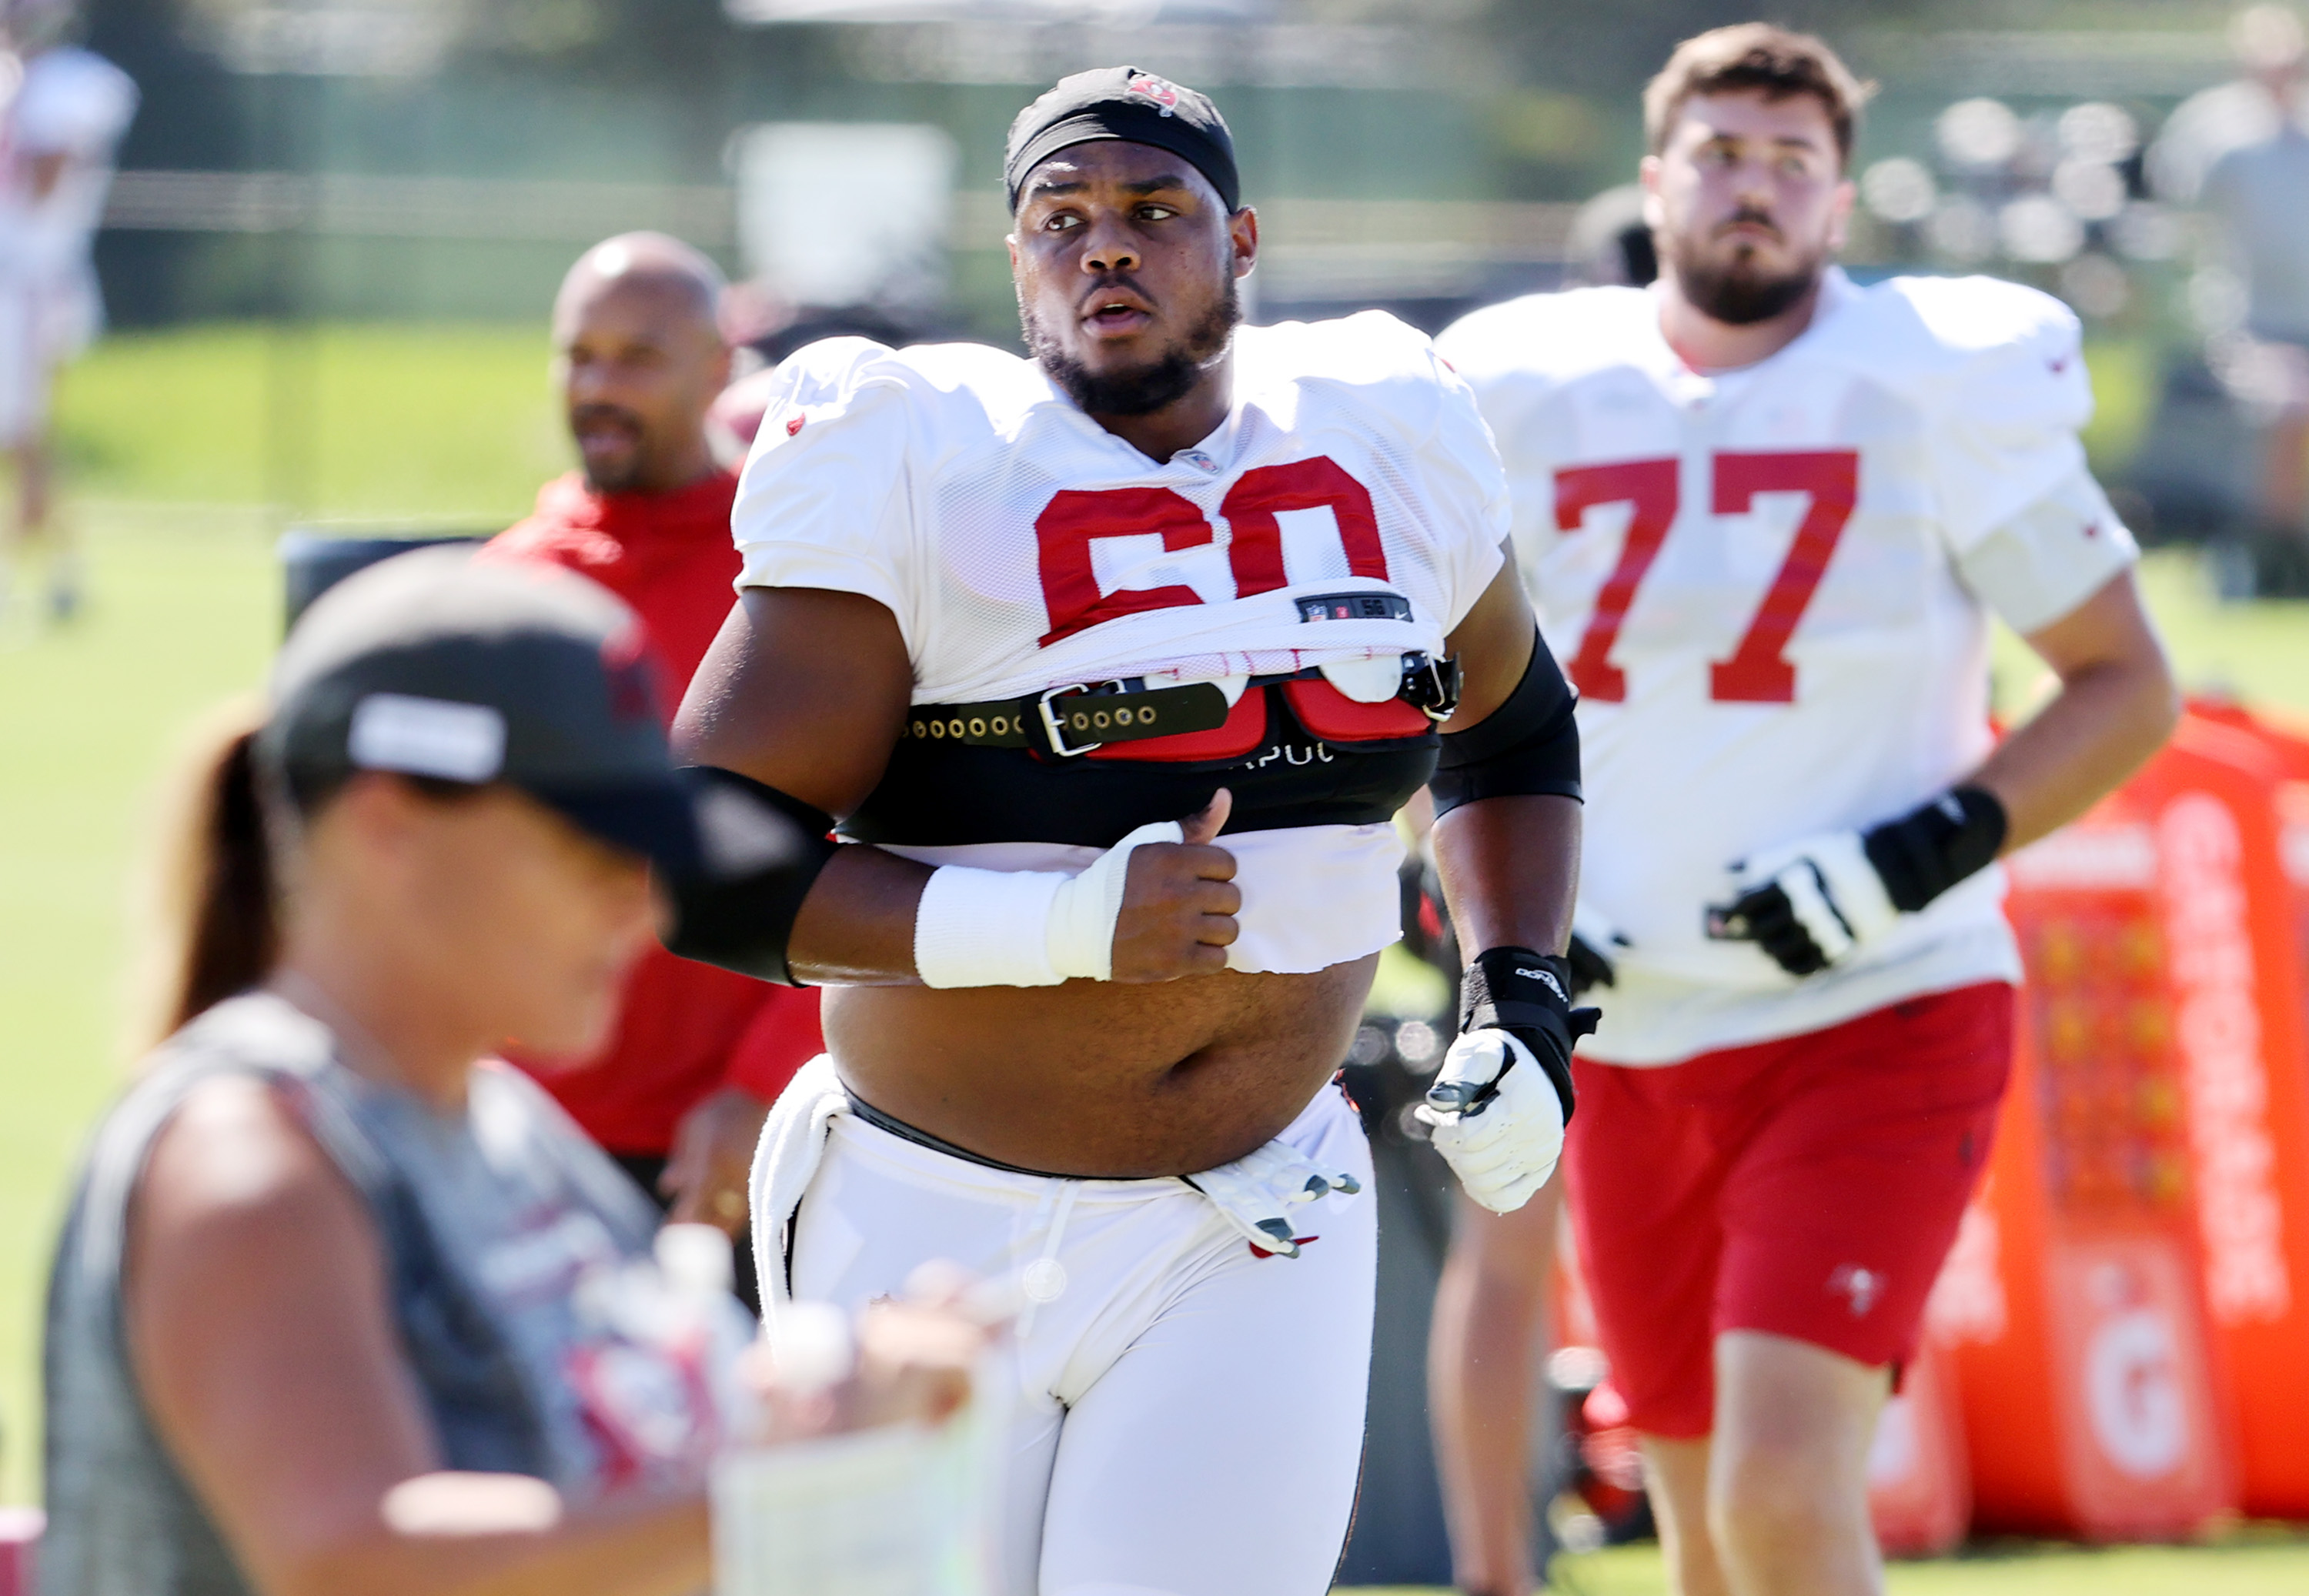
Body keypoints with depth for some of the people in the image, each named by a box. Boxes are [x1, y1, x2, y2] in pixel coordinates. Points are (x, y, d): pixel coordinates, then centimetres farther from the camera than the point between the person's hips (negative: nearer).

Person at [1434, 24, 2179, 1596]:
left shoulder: (1941, 396, -6)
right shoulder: (1530, 402, 4)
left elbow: (2130, 688, -2)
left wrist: (1926, 858, -15)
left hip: (1880, 1019, -4)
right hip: (1630, 1043, 4)